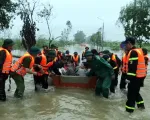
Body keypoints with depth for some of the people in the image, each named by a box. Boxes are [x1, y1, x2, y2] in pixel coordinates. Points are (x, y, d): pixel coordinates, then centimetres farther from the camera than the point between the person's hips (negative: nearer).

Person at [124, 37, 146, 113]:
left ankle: (130, 108, 10)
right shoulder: (139, 51, 13)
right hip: (140, 75, 10)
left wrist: (129, 77, -21)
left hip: (135, 76, -10)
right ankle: (140, 104, 30)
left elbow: (132, 66, -23)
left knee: (131, 92, 1)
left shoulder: (133, 52, -18)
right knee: (136, 91, 23)